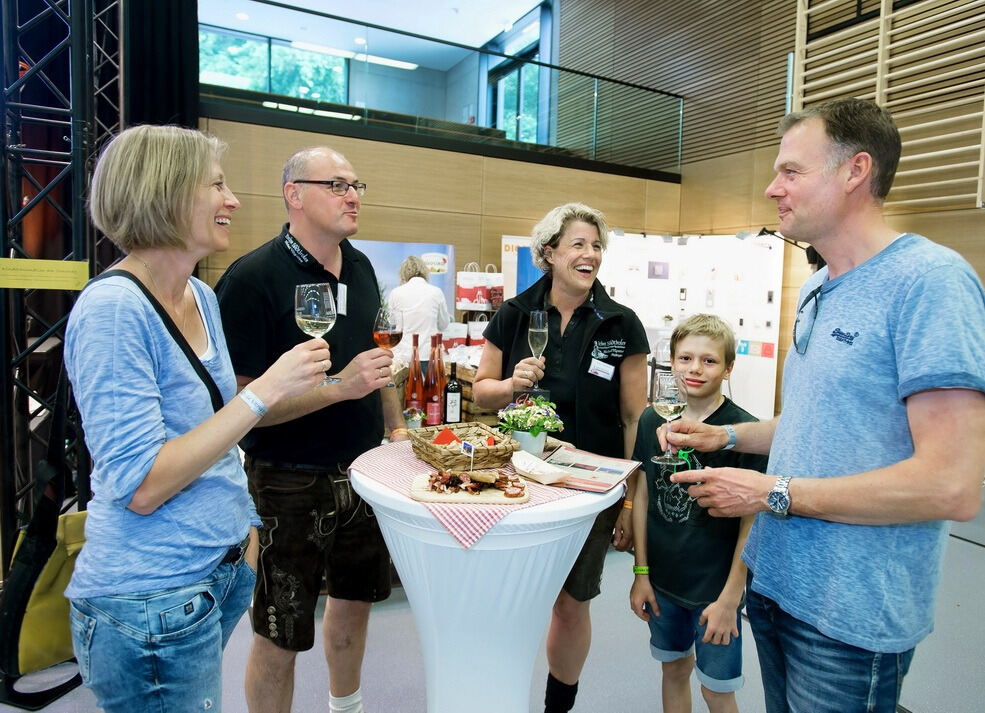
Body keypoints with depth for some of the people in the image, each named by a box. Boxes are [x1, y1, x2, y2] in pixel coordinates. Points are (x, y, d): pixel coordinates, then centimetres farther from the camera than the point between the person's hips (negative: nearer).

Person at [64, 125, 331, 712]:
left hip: (226, 568, 8)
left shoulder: (202, 297, 4)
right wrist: (264, 392, -26)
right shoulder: (112, 308, -20)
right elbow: (141, 486, -24)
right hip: (152, 599, -7)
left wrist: (246, 529, 11)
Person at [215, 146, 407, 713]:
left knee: (356, 600, 23)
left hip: (365, 470, 7)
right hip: (293, 481, -6)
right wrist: (341, 387, -26)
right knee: (281, 634, 10)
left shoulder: (361, 267, 5)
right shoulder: (254, 277, -17)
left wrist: (397, 427, 12)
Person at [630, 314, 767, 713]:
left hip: (716, 586, -3)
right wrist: (641, 572, 3)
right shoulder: (652, 421, -3)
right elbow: (642, 496, 3)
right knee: (674, 668, 20)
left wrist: (730, 598, -13)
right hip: (662, 580, 4)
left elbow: (752, 522, -13)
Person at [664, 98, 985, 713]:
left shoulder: (929, 279, -20)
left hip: (851, 619, -8)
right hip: (774, 581, 8)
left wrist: (773, 493, -20)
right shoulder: (817, 291, 8)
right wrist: (728, 437, 5)